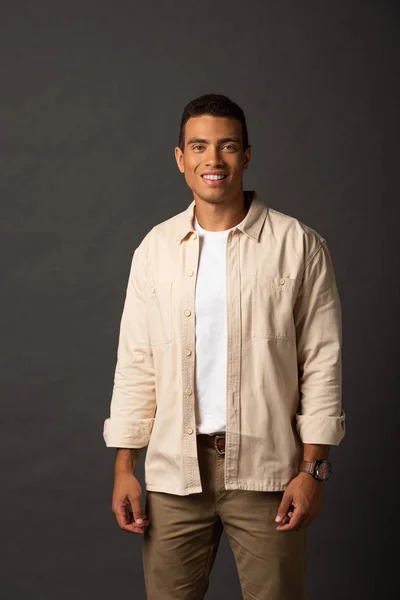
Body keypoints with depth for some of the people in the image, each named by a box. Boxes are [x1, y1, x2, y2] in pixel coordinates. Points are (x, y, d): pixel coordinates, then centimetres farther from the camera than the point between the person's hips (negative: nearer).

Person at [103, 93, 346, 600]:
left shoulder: (297, 245, -2)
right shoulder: (155, 248, 6)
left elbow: (322, 362, -3)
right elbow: (136, 364, 7)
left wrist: (313, 468, -7)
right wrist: (124, 468, 4)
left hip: (266, 471, -2)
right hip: (174, 471, 3)